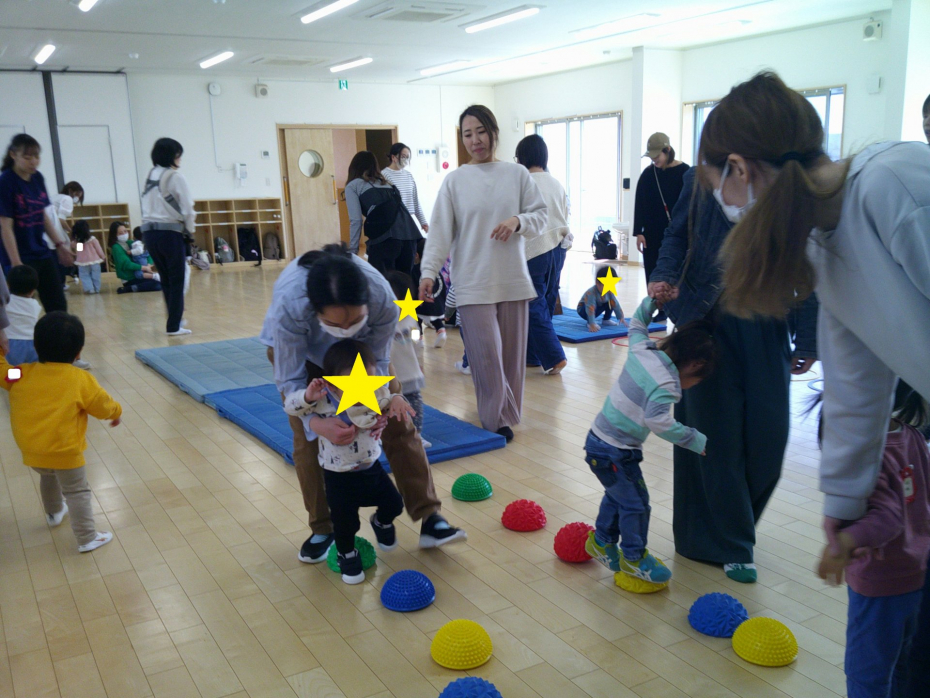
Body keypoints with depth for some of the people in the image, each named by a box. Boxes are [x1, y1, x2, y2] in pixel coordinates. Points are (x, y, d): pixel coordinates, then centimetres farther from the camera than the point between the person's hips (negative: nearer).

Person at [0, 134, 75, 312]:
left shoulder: (37, 178, 5)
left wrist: (60, 244, 12)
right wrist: (16, 263, -18)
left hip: (42, 253, 7)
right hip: (20, 258, -7)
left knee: (58, 306, 12)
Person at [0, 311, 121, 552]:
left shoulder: (23, 375, -3)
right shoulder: (81, 380, -12)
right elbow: (104, 406, -2)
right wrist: (116, 412, 19)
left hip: (31, 450, 5)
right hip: (64, 452, -5)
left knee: (48, 476, 34)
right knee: (77, 492, 8)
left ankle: (54, 513, 56)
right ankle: (87, 538, 14)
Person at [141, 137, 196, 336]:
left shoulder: (150, 176, 10)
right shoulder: (175, 177, -8)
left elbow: (148, 206, 7)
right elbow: (187, 208, -8)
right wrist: (190, 228, 9)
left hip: (150, 231, 6)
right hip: (170, 232, -6)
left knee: (165, 279, 15)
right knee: (177, 280, 2)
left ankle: (175, 319, 23)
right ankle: (174, 326, 3)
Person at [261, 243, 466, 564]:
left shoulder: (384, 300, -40)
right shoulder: (288, 305, -44)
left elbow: (377, 360, -21)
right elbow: (291, 380, -30)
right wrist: (315, 420, -45)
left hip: (361, 347, 1)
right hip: (297, 348, -1)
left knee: (397, 424, -4)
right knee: (307, 439, -7)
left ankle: (429, 518, 5)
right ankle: (323, 529, 12)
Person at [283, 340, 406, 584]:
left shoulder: (376, 393, -15)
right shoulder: (323, 400, -25)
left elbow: (388, 399, 2)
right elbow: (290, 406, -22)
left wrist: (396, 401, -22)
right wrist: (308, 396, -42)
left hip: (371, 466, 4)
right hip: (339, 475, -4)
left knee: (394, 504, 15)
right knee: (345, 520, 5)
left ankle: (381, 523, 50)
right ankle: (346, 555, 36)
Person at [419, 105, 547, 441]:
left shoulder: (517, 174, 6)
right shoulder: (454, 180, 2)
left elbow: (540, 217, 8)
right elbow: (440, 230, -4)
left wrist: (518, 221, -14)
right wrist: (428, 271, -15)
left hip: (513, 280, 2)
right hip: (473, 283, -2)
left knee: (511, 353, 8)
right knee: (486, 354, -5)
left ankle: (506, 415, 24)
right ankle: (497, 419, 10)